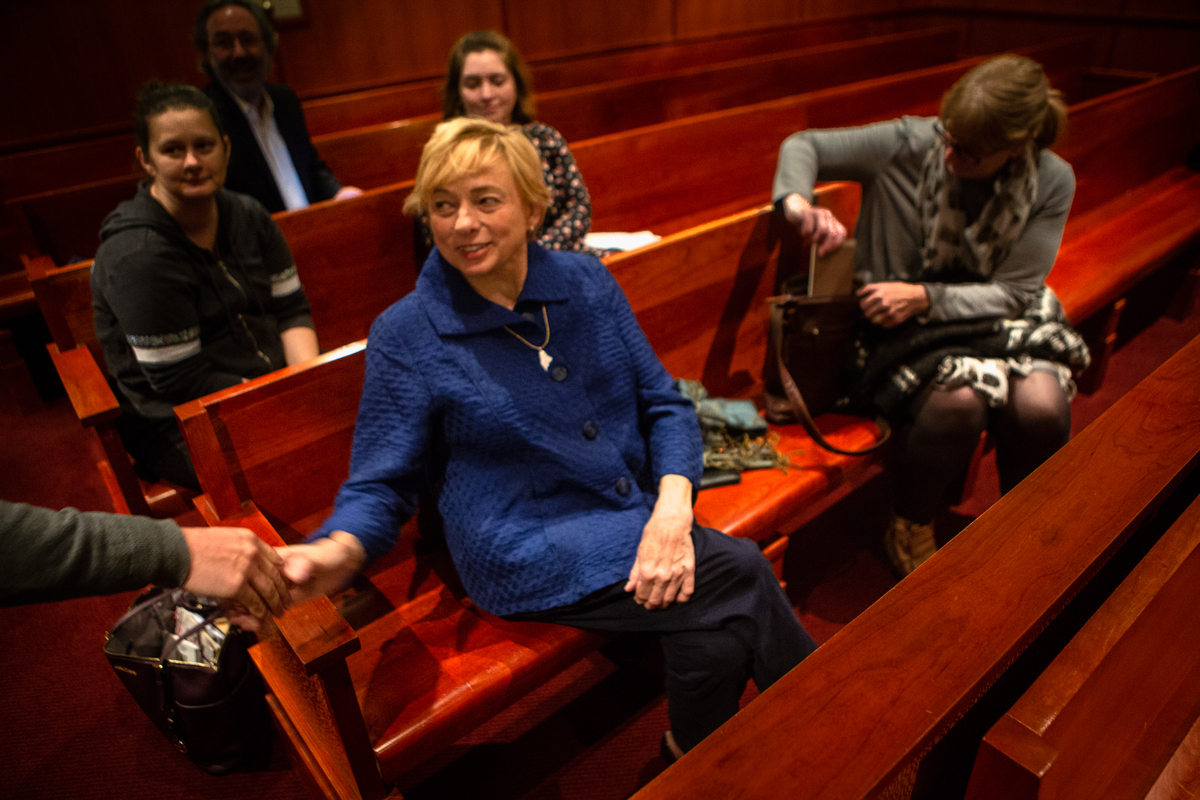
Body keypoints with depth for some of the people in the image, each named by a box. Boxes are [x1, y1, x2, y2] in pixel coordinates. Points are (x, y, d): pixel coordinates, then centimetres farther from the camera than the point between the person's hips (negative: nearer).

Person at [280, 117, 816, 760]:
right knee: (741, 576, -20)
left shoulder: (586, 281, 3)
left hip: (639, 517, 5)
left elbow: (664, 404, 5)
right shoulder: (406, 334, -7)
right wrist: (337, 550, -29)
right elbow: (380, 484, -6)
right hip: (531, 550, -4)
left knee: (719, 640, -21)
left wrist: (673, 508, -13)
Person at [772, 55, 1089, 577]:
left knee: (1042, 406, -29)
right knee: (959, 399, -34)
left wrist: (925, 297, -23)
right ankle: (909, 533, -4)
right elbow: (804, 146, -5)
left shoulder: (1051, 182, -6)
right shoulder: (909, 144, -11)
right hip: (904, 322, -2)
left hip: (994, 318, 3)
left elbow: (1014, 292, -7)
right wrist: (797, 201, -28)